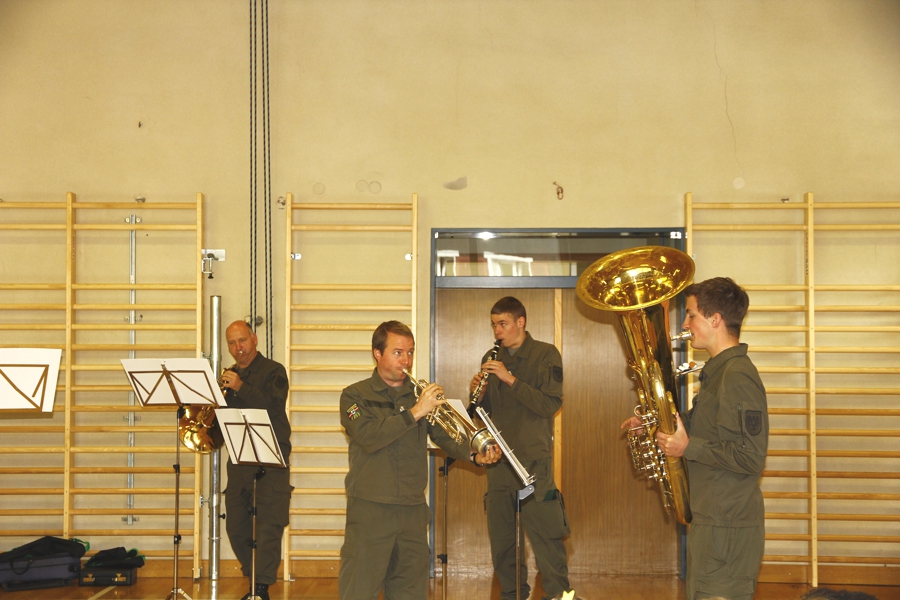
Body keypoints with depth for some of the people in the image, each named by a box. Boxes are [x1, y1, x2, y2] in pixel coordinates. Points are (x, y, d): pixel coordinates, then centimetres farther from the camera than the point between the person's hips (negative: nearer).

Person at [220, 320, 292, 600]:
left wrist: (241, 387, -23)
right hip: (239, 462, 6)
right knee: (236, 528, 7)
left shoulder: (273, 371, 0)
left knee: (268, 526, -10)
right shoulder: (229, 376, 16)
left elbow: (273, 406, -17)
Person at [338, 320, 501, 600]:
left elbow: (445, 435, 3)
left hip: (413, 511, 5)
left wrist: (475, 455, -16)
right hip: (369, 509, -4)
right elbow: (369, 437, -17)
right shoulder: (355, 396, 0)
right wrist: (414, 412, -23)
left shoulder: (419, 395, 13)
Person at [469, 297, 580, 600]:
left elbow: (550, 404, -13)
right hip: (498, 460, 5)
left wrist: (511, 379, -19)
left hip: (533, 460, -5)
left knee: (545, 535, -9)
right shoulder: (491, 359, 15)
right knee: (501, 536, 8)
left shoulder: (545, 355, -1)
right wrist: (478, 395, -4)